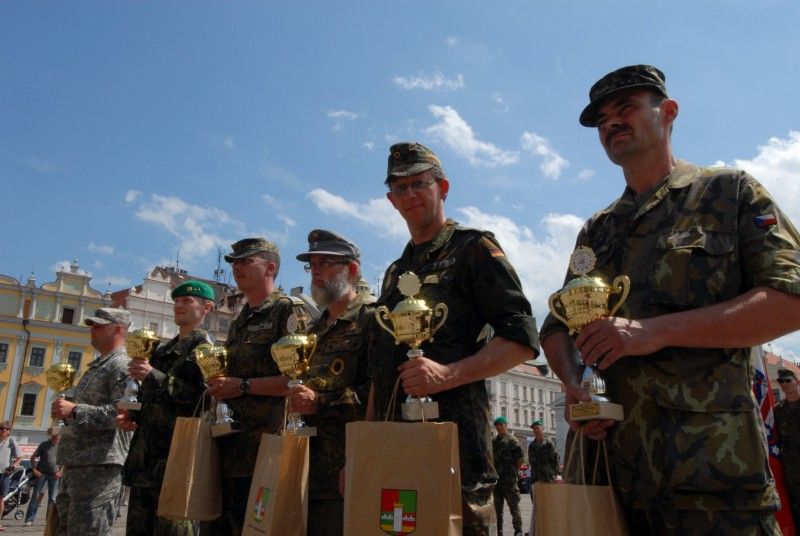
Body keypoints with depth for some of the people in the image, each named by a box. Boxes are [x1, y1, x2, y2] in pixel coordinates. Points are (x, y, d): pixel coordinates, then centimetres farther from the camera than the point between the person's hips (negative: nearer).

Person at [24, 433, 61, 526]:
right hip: (41, 473, -1)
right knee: (36, 496, -4)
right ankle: (29, 519, 1)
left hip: (54, 475, 1)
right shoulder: (44, 444, -2)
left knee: (52, 498, 5)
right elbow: (33, 457, 3)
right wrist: (34, 469, -8)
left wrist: (60, 472, -5)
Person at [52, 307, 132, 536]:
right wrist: (66, 413, 13)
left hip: (99, 466, -10)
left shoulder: (122, 366, -10)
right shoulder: (95, 367, 22)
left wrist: (74, 410, -24)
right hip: (75, 464, 10)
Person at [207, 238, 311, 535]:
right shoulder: (238, 323, 20)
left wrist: (243, 386, -17)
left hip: (266, 446, -8)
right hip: (230, 447, 8)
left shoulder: (289, 310, -6)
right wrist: (219, 385, 9)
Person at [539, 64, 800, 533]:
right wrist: (575, 385, -6)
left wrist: (657, 330, -19)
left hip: (715, 463, -4)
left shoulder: (731, 191, 3)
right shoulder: (596, 232, 16)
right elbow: (557, 327, 16)